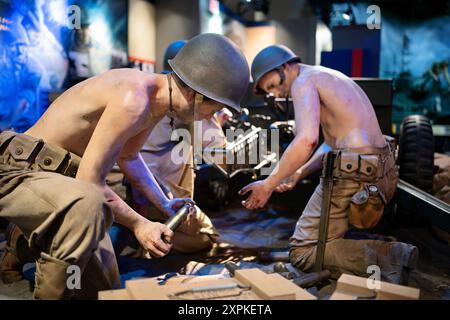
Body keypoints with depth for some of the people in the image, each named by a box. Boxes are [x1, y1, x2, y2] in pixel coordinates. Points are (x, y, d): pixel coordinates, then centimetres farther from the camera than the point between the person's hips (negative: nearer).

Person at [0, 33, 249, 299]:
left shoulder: (158, 100, 2)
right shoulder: (133, 100, -29)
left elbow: (128, 156, 19)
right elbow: (89, 182, -27)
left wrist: (164, 203, 19)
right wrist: (138, 224, -16)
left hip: (61, 178, 9)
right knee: (89, 205, -42)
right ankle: (52, 292, -20)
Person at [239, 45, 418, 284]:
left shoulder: (304, 81, -7)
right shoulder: (329, 77, 23)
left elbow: (306, 140, -24)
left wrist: (268, 185, -15)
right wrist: (298, 174, 17)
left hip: (352, 175, -10)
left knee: (302, 252, -1)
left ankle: (386, 257, -13)